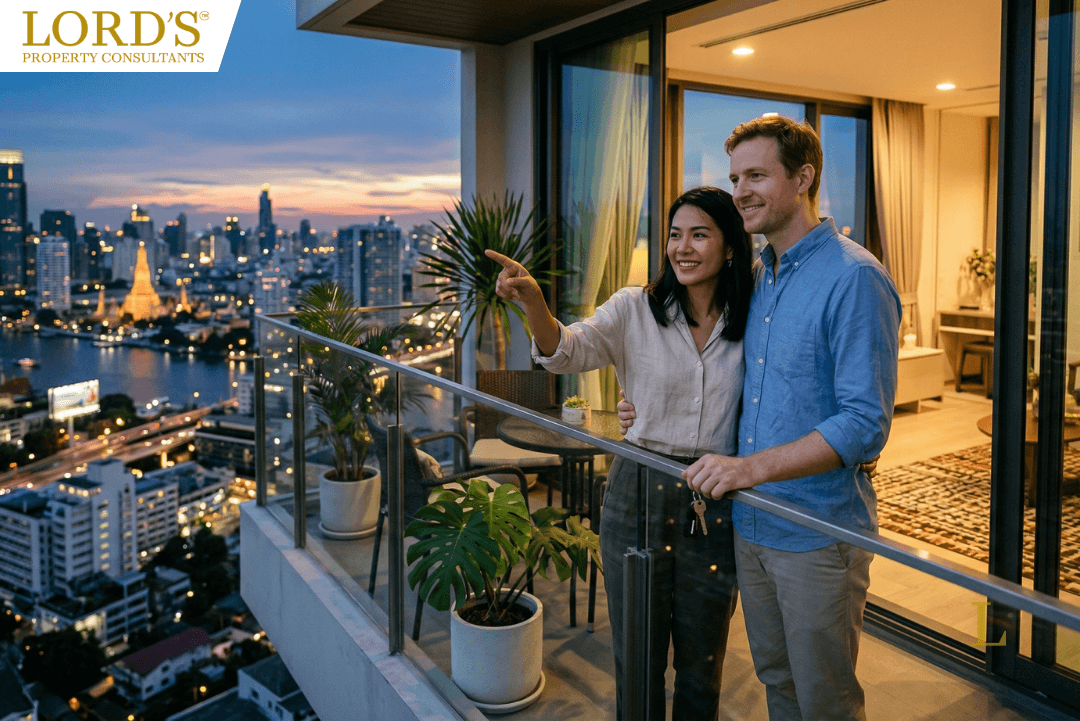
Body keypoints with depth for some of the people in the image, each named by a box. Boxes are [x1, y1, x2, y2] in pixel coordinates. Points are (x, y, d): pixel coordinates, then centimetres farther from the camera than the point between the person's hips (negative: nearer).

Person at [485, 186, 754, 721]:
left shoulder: (750, 325, -1)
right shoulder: (635, 310, -4)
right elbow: (566, 351, -18)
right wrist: (533, 301, -36)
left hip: (716, 507, 1)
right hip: (638, 496, -1)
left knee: (701, 666, 18)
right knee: (637, 662, 15)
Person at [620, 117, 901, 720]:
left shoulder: (854, 278, -16)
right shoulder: (758, 276, 9)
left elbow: (865, 423, -21)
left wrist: (753, 467, -29)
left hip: (819, 531, -7)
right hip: (751, 524, 7)